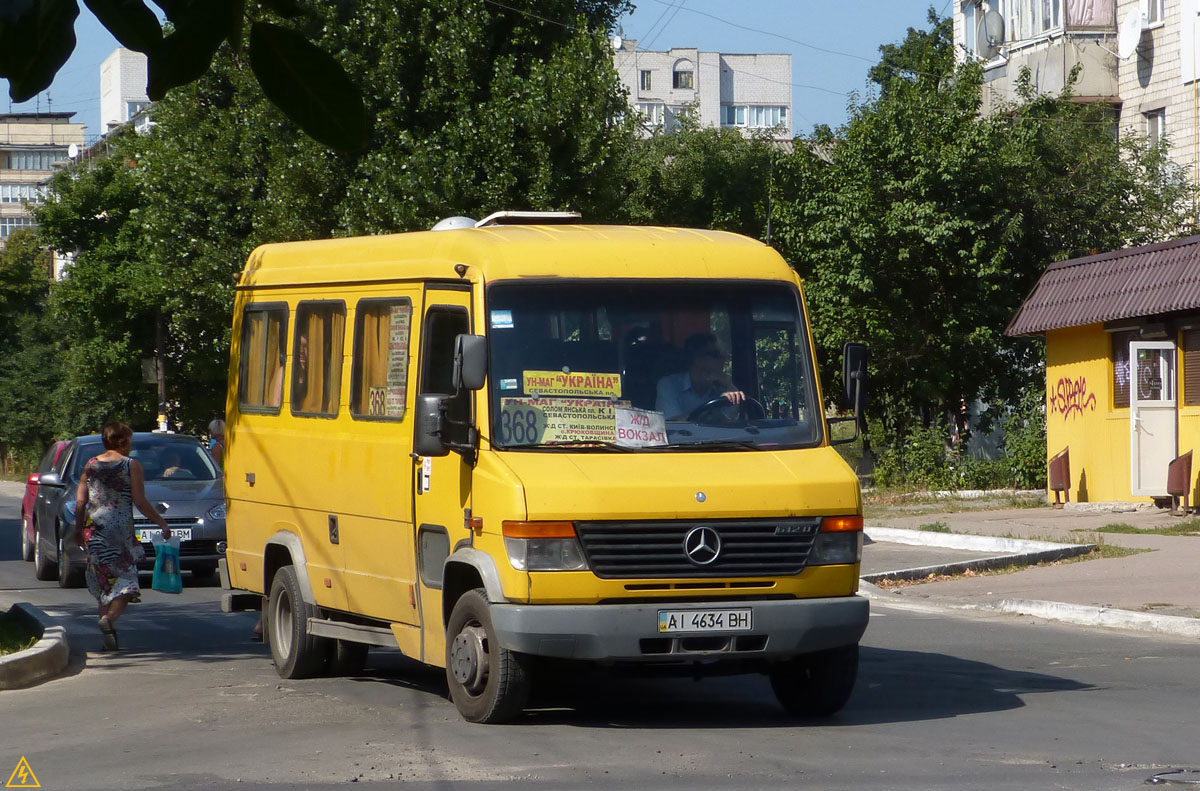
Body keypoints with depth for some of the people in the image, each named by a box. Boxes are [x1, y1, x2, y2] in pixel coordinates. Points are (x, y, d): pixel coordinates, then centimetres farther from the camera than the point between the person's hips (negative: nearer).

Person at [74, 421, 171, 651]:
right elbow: (140, 502, -6)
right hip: (120, 528, -4)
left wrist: (78, 530, 19)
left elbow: (80, 501, 7)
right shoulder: (131, 465, -3)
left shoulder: (91, 465, 8)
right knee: (124, 580, 0)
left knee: (103, 581, 14)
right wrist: (161, 522, 4)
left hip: (94, 528, 4)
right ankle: (110, 618, -24)